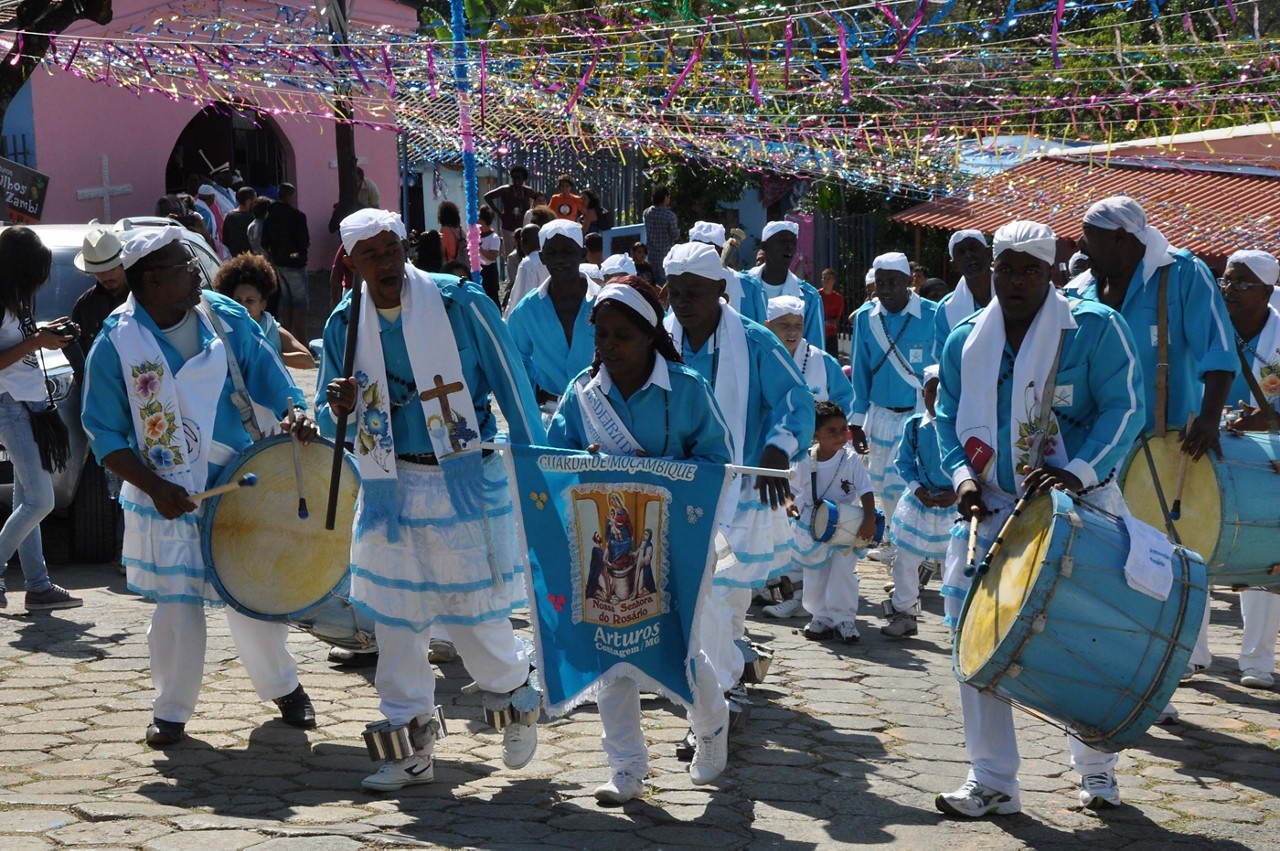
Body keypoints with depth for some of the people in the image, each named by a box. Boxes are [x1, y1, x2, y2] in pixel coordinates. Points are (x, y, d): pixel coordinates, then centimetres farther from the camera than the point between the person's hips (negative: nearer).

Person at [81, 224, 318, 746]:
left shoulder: (226, 320, -1)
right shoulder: (116, 343, -9)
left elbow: (271, 382, 6)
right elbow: (104, 434, -5)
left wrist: (294, 417, -16)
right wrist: (154, 486, -15)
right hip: (168, 501, -2)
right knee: (177, 609, -3)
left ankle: (283, 687, 30)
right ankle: (171, 712, 17)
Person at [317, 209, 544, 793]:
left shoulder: (460, 303, -7)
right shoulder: (343, 325, 4)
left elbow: (510, 386, -2)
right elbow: (327, 420, 12)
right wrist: (340, 407, -13)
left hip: (465, 481, -4)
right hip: (388, 488, 4)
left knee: (475, 610, -2)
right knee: (395, 618, 6)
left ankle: (516, 697, 27)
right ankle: (413, 743, 17)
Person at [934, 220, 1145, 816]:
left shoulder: (1095, 328, -7)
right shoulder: (965, 341, 6)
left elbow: (1125, 409, -12)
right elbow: (949, 419, 11)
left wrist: (1077, 472, -25)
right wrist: (962, 474, -9)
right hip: (993, 507, 3)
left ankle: (1096, 769, 28)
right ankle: (992, 781, 2)